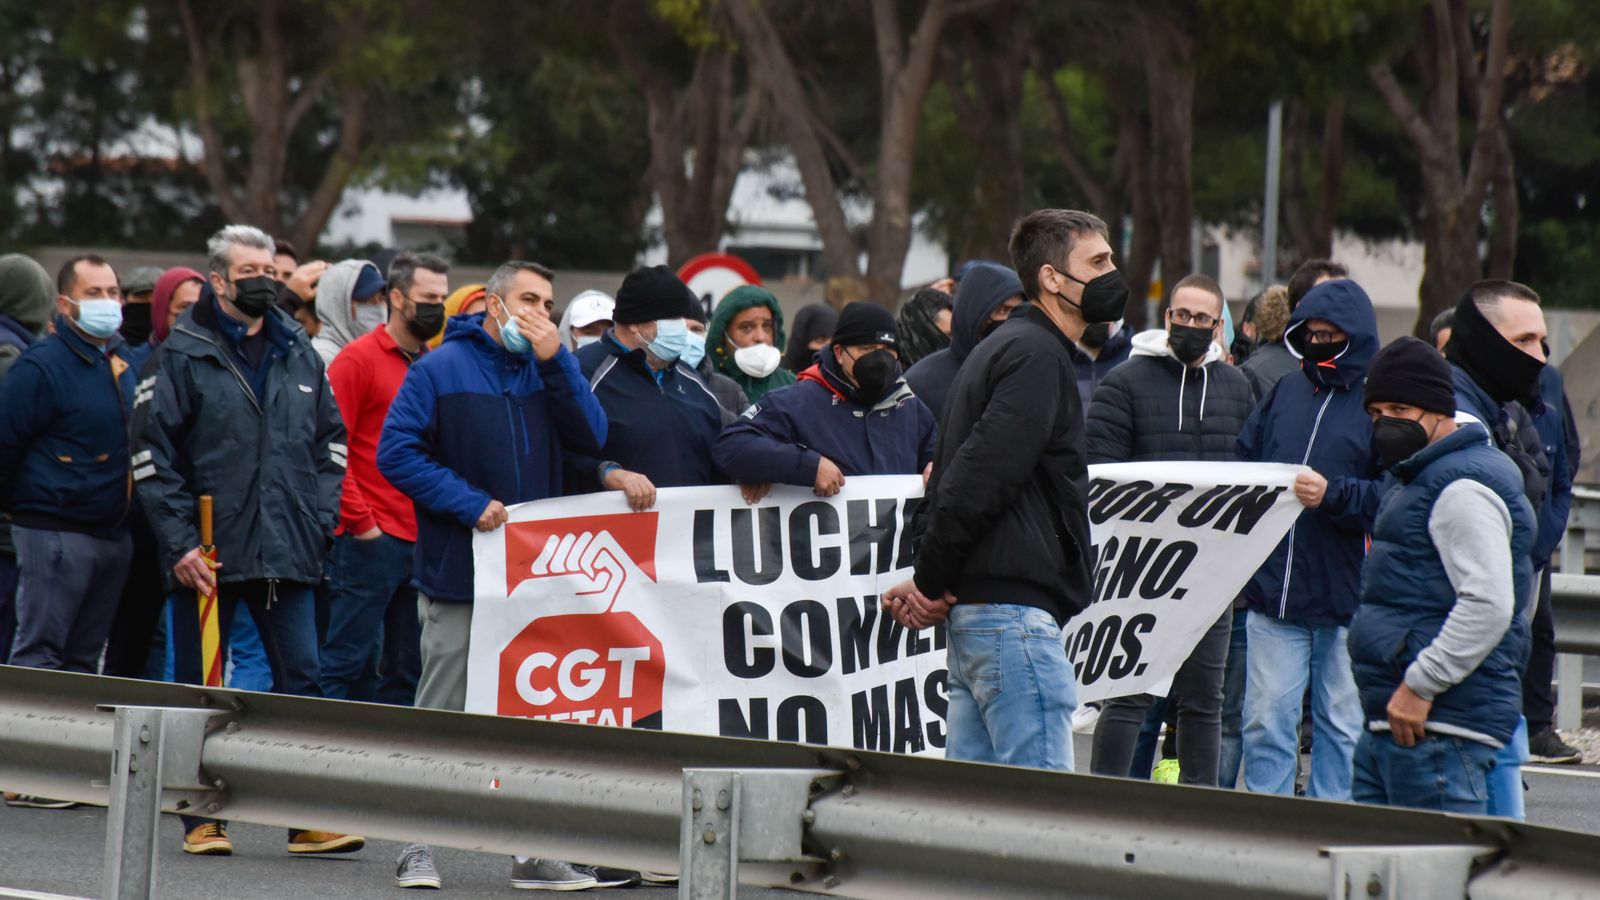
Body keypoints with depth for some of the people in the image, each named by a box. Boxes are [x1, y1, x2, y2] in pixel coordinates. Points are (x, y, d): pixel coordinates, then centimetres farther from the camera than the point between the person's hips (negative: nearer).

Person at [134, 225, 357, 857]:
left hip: (287, 551, 3)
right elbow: (152, 454, -5)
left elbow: (331, 442, 19)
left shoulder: (299, 354, 11)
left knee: (302, 679, -2)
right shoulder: (185, 355, -2)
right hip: (208, 553, -3)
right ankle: (203, 819, 12)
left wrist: (320, 519, 5)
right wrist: (179, 542, -12)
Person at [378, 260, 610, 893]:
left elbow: (590, 437, -2)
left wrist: (556, 361, -10)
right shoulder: (440, 370, -3)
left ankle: (534, 852, 11)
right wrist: (469, 503, -16)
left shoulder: (546, 370, 11)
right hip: (457, 575, -5)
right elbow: (397, 453, -9)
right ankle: (417, 848, 9)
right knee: (441, 714, 1)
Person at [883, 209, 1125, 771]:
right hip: (1016, 610, -10)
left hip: (973, 612, 10)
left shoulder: (1003, 348, 22)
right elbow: (984, 473, -20)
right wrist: (932, 581, -13)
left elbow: (955, 469, 21)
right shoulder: (1037, 355, -11)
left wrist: (931, 578, 8)